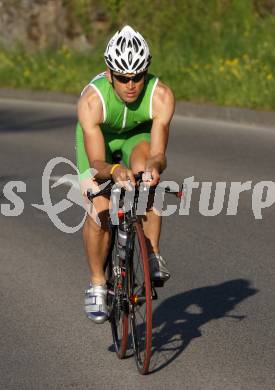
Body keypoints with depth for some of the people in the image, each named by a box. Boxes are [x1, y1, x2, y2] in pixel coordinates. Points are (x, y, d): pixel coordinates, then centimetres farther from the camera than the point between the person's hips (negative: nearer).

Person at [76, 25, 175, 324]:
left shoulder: (161, 96, -34)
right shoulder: (91, 100, -38)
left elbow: (158, 153, -37)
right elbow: (96, 162, -42)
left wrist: (154, 166, -61)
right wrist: (114, 171, -64)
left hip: (138, 135, 1)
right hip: (98, 139, -1)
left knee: (145, 169, -34)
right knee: (99, 210, -19)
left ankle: (152, 255, -21)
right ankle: (97, 284, 3)